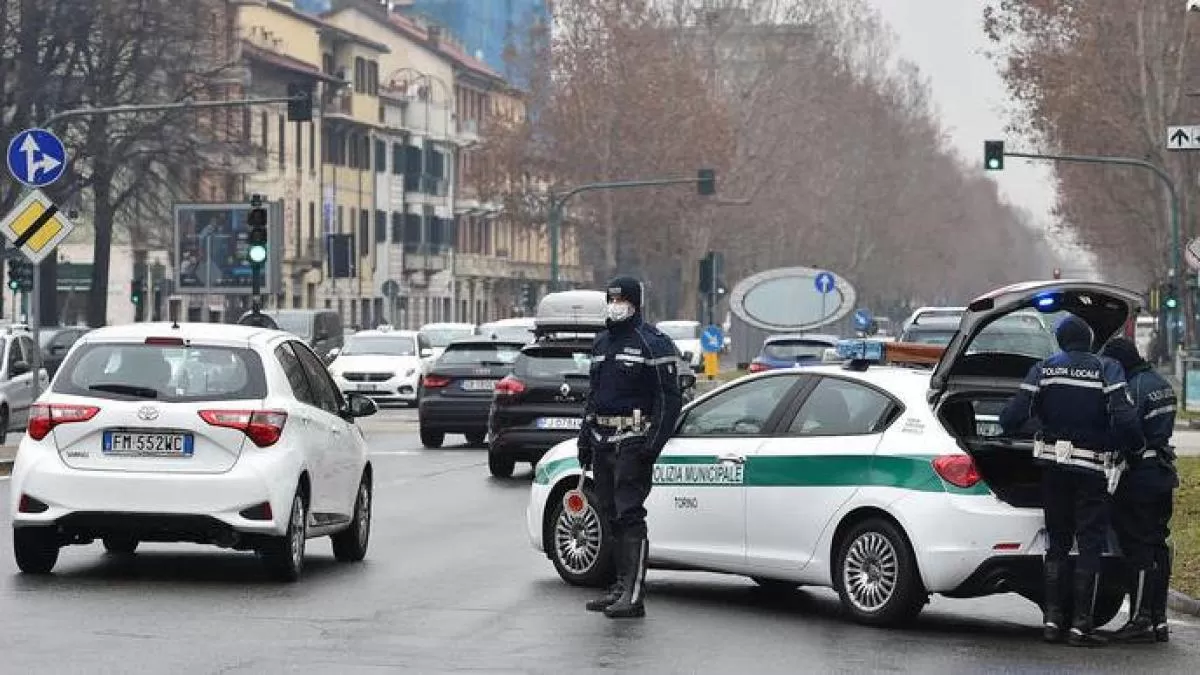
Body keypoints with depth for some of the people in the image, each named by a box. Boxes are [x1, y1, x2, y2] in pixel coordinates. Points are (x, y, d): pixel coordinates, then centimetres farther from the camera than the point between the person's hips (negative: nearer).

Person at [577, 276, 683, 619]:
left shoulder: (652, 343, -7)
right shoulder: (602, 343, 18)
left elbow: (670, 397, -10)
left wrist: (654, 442, -18)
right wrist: (585, 437, 20)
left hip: (633, 441, -8)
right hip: (603, 442, 8)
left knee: (629, 515, -13)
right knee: (611, 516, 11)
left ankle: (633, 595, -15)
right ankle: (622, 585, 18)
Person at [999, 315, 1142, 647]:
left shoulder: (1043, 369, 1)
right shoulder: (1107, 369, -5)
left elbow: (1012, 416, -5)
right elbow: (1124, 419, -17)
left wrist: (1009, 427, 17)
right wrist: (1128, 445, 2)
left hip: (1053, 466, 3)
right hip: (1093, 468, -3)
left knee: (1057, 542, 14)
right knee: (1090, 545, 2)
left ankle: (1052, 619, 10)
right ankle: (1081, 625, -2)